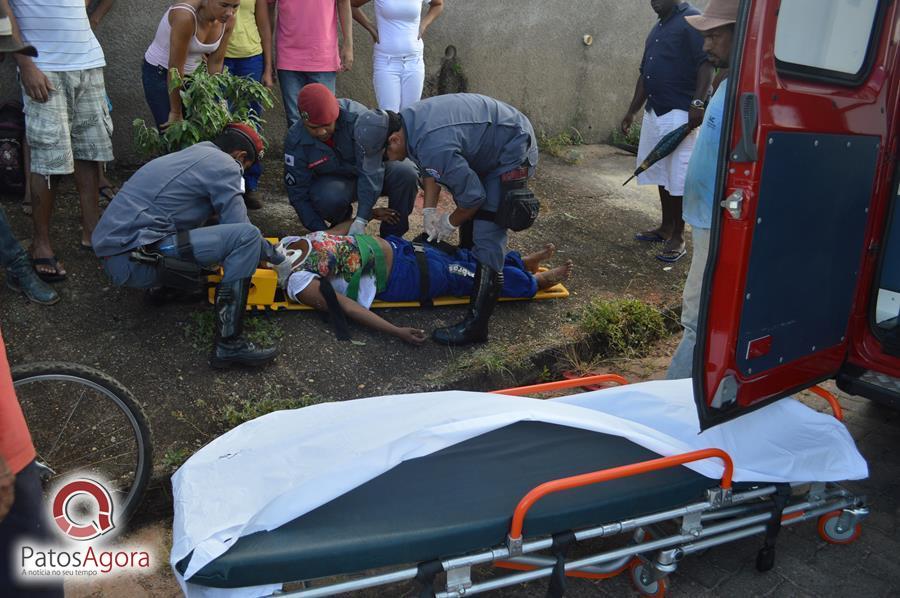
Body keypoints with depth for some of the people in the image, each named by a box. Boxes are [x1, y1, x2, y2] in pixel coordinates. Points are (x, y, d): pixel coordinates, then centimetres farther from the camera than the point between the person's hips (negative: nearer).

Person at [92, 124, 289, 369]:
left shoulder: (190, 155, 24)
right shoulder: (224, 165, -3)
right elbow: (241, 231, -6)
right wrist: (273, 255, 12)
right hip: (136, 256, -10)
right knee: (247, 237, -17)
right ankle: (228, 344, -18)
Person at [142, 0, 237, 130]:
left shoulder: (228, 20, -14)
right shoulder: (185, 16, -32)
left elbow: (216, 63, -5)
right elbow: (175, 69, -26)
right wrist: (175, 112, -19)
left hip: (191, 73, 6)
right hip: (159, 73, -6)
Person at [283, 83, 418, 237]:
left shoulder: (356, 116, -30)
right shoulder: (295, 140, -20)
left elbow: (371, 168, -34)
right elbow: (298, 194, -16)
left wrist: (361, 220, -41)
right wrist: (321, 232, -27)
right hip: (334, 180, 0)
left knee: (407, 173, -30)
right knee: (328, 198, -36)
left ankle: (393, 234, -8)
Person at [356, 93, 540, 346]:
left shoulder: (434, 146, -35)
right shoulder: (407, 120, -4)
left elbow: (474, 196, -26)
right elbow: (431, 170, 12)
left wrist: (450, 223, -8)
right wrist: (430, 209, 5)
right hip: (488, 144, 10)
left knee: (487, 237, -16)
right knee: (468, 212, 26)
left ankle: (475, 325, -15)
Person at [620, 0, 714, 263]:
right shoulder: (657, 29, 20)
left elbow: (706, 63, -16)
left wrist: (698, 103, -25)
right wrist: (632, 111, 23)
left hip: (680, 114, -9)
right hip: (654, 112, 9)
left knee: (678, 178, -4)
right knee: (661, 174, 14)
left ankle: (678, 237, 4)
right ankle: (666, 227, 26)